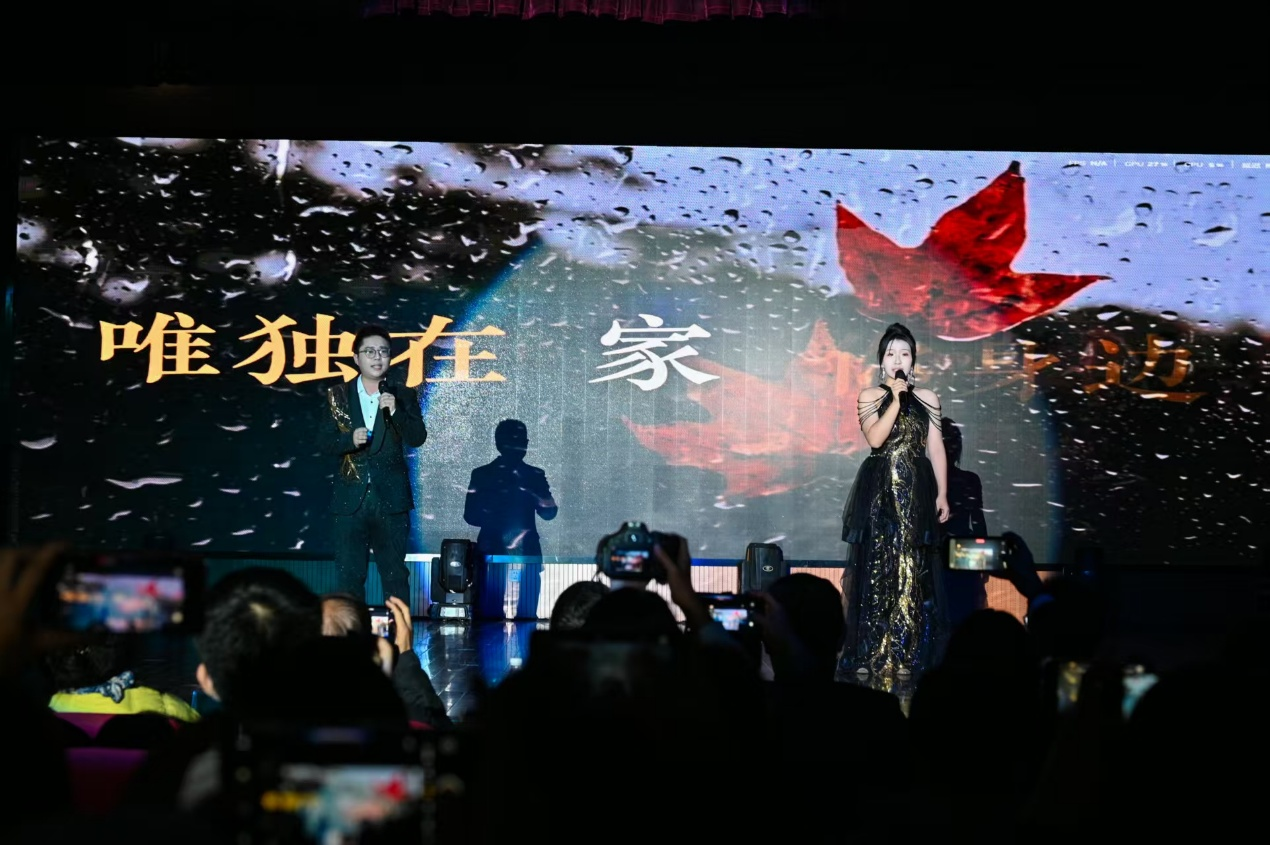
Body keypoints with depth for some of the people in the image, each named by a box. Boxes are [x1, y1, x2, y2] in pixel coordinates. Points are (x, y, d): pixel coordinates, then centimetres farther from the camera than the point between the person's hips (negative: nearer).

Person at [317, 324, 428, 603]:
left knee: (395, 575, 2)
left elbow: (417, 438, -2)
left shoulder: (403, 396, 7)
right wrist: (349, 440, -15)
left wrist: (395, 411, -17)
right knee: (348, 576, 1)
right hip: (351, 498, 0)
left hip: (391, 498, 0)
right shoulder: (337, 396, 8)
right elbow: (323, 443, 4)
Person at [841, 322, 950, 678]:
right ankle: (870, 653, 1)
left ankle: (905, 654, 2)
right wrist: (896, 399, -14)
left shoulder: (927, 398, 9)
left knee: (911, 570, -1)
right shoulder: (870, 396, 3)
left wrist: (942, 494, 1)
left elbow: (936, 449, 8)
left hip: (916, 491, 2)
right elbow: (876, 438, -12)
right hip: (879, 489, -1)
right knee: (876, 567, -3)